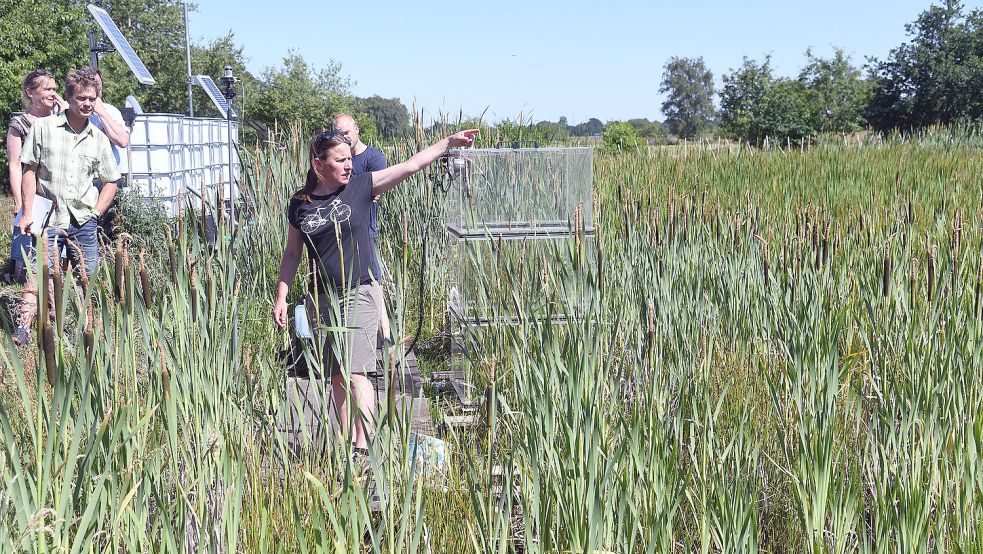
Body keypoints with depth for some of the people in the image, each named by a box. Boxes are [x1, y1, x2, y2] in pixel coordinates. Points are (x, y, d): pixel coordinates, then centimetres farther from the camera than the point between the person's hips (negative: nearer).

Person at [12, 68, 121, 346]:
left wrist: (95, 214, 4)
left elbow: (110, 182, 16)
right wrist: (28, 213, -6)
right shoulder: (43, 127, 1)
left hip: (83, 223, 3)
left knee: (86, 280, 7)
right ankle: (22, 329, -10)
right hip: (48, 220, -3)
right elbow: (29, 171, 1)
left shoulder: (99, 139, 8)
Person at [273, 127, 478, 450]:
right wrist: (281, 297, 9)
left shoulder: (360, 187, -2)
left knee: (355, 374, -12)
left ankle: (364, 445, -12)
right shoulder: (300, 203, 4)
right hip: (321, 299, 3)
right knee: (336, 377, 9)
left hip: (358, 296, -3)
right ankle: (347, 442, 17)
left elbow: (411, 165, -6)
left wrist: (449, 142, -10)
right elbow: (292, 254, 12)